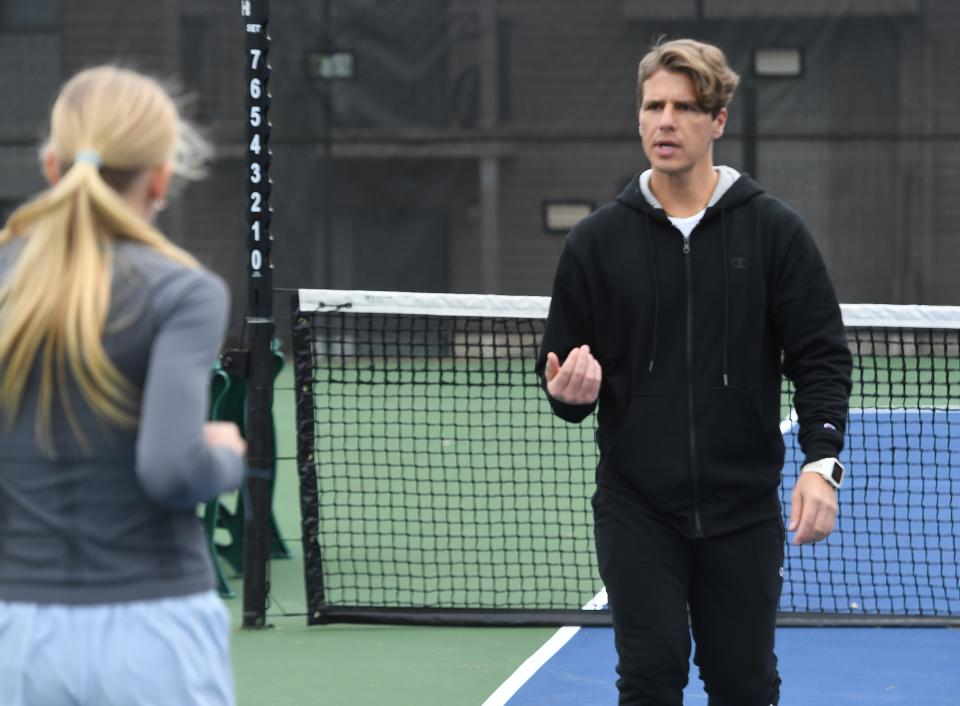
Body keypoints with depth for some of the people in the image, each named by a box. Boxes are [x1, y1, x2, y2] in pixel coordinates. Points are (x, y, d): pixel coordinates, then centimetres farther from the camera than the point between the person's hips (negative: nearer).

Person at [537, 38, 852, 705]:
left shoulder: (774, 231, -1)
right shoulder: (597, 241, 2)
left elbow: (822, 356, -1)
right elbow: (560, 366, 9)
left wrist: (822, 460, -13)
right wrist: (568, 390, -14)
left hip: (743, 505, 0)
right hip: (636, 506, 0)